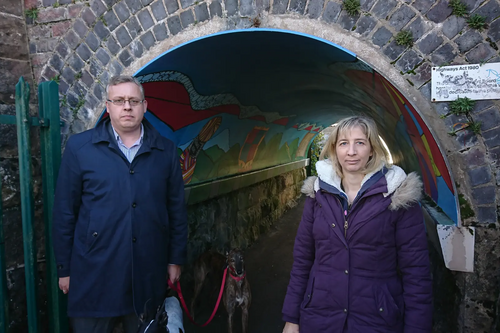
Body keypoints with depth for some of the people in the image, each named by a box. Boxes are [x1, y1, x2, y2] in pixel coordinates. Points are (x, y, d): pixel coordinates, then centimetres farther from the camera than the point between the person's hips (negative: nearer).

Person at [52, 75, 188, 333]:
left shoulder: (166, 151, 3)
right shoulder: (79, 147, -2)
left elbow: (177, 210, 7)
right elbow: (64, 212, 1)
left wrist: (176, 260, 7)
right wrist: (64, 268, 2)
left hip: (149, 277, 2)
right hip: (93, 274, -1)